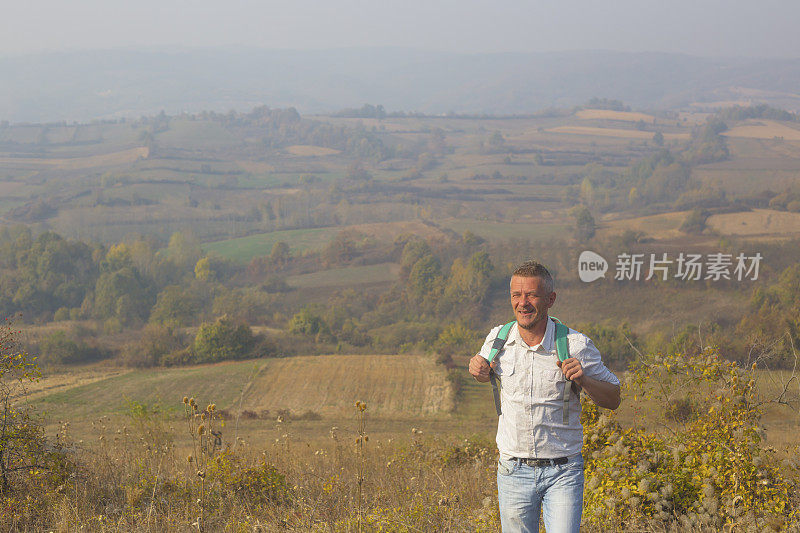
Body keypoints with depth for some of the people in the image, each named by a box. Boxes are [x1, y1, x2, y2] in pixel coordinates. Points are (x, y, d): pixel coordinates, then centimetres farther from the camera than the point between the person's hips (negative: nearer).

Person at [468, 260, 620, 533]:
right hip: (514, 472, 3)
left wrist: (583, 380, -19)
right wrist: (478, 369, -1)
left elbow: (613, 399, 0)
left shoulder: (576, 345, -8)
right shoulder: (497, 339, 0)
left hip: (563, 472, -2)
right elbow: (485, 376, 23)